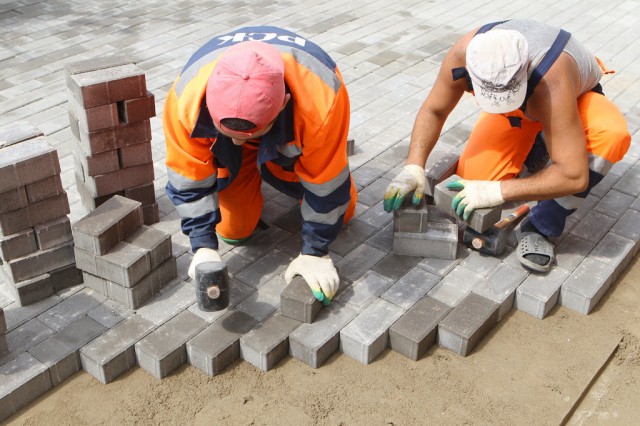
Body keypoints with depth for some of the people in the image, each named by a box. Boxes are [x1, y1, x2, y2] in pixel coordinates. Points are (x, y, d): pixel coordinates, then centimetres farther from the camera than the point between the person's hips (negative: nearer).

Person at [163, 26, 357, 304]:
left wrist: (315, 252, -23)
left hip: (298, 126, 0)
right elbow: (189, 178, -25)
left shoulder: (321, 99, -46)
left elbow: (324, 181, -31)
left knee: (339, 212, 3)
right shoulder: (187, 96, -41)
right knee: (234, 231, -1)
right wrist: (204, 247, -31)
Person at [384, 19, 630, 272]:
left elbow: (574, 176, -45)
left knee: (613, 135, -36)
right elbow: (433, 110, -16)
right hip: (516, 109, 3)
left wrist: (498, 192, -44)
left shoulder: (551, 85, -47)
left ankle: (540, 228, -22)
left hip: (576, 98, -3)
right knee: (473, 177, -17)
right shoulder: (463, 54, -35)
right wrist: (414, 167, -30)